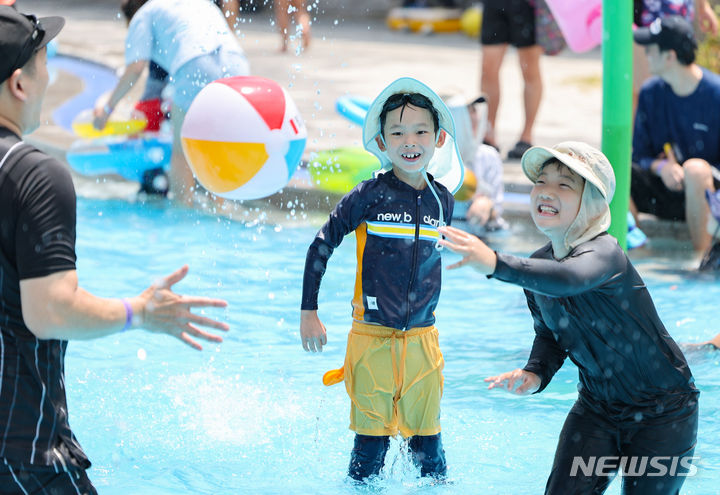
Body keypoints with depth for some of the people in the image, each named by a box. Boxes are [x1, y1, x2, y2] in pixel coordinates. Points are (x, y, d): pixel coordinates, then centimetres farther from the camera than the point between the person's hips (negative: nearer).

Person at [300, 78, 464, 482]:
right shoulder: (371, 196, -8)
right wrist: (308, 313, -3)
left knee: (427, 441, 6)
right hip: (373, 340, -3)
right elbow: (321, 247, -2)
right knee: (372, 441, 0)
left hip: (423, 339, 3)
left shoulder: (443, 201, 4)